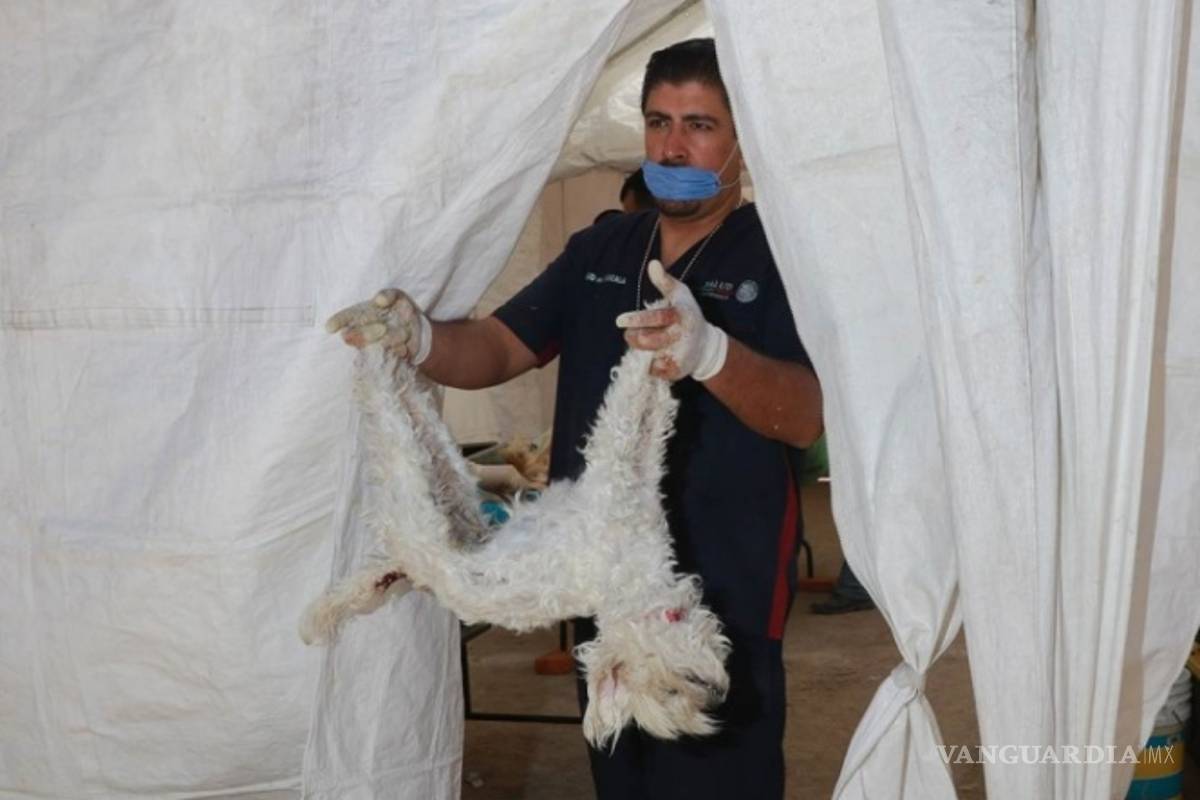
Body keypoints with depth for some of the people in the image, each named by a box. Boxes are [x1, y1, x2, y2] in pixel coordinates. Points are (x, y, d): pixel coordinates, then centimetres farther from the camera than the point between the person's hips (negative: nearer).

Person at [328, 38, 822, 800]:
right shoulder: (600, 248, 9)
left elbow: (807, 415, -21)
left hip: (722, 604, -6)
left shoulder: (779, 255, -9)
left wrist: (710, 353, -41)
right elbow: (500, 347, 6)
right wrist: (420, 339, -17)